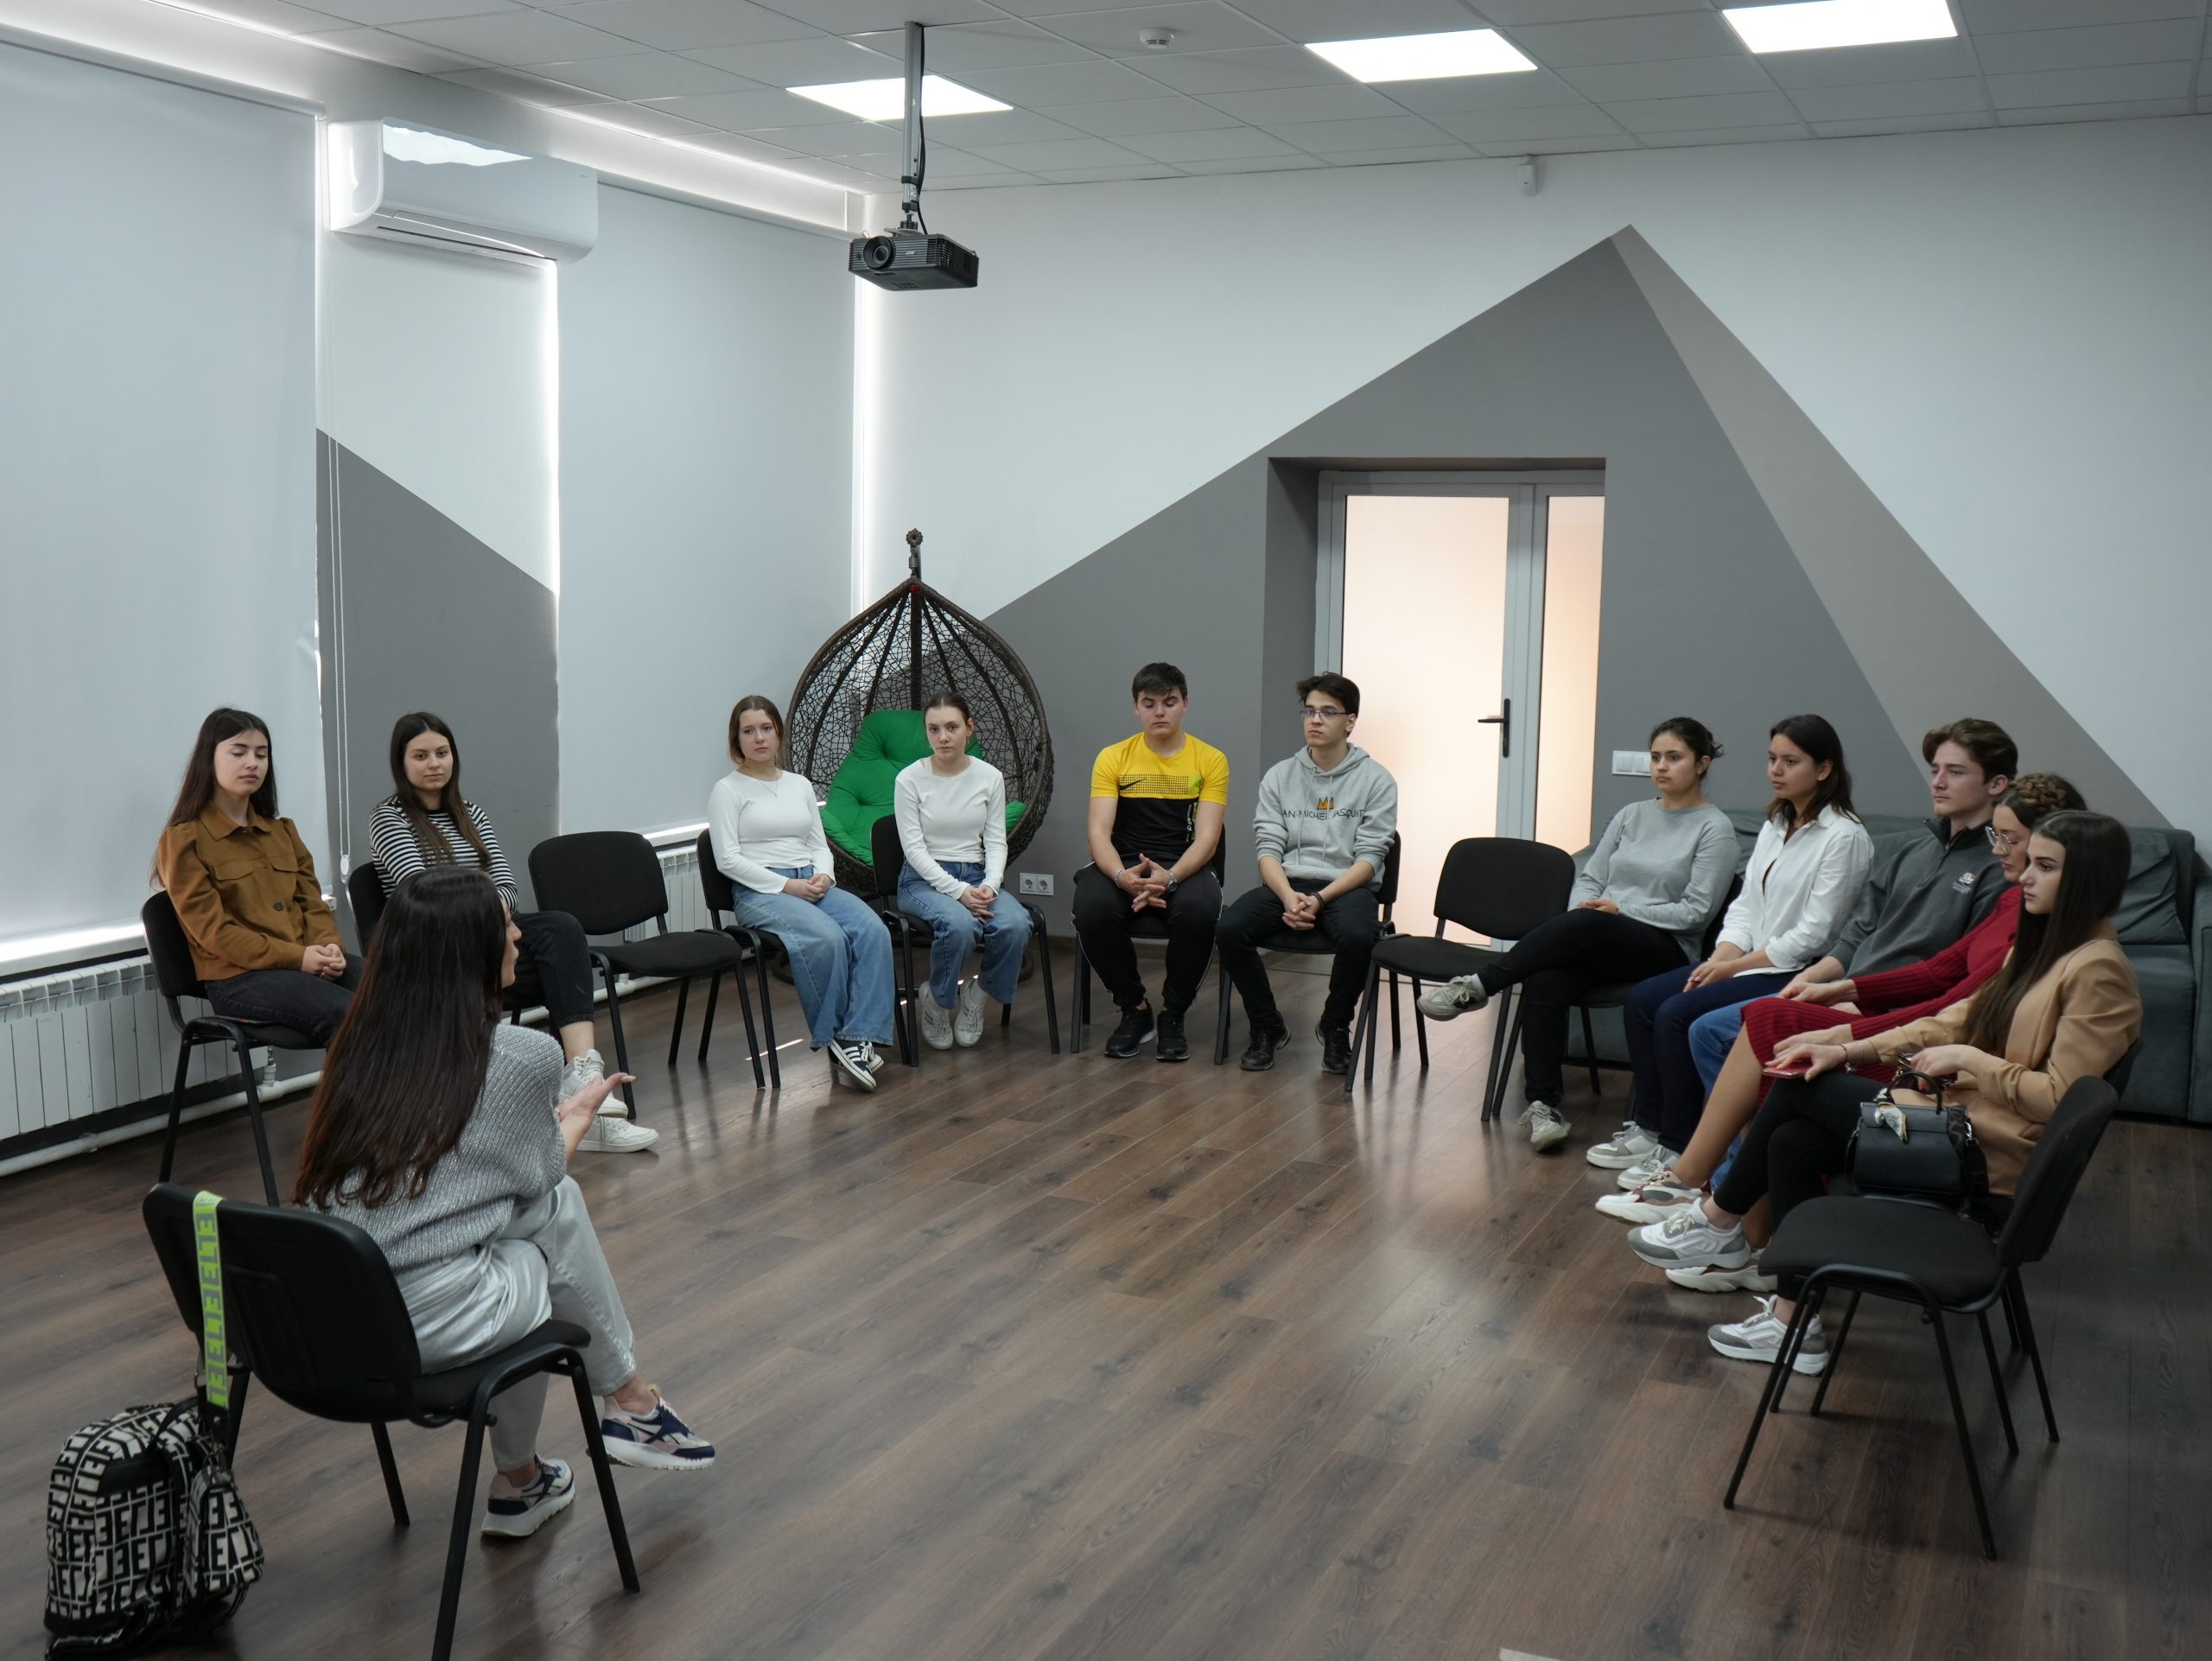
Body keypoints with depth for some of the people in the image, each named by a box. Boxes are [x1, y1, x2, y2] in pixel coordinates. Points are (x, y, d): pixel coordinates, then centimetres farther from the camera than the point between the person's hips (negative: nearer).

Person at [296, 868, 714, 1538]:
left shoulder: (361, 1044, 7)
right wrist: (580, 1113, 27)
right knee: (557, 1205, 17)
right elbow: (539, 1173, 8)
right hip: (436, 1327, -5)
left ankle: (521, 1483, 34)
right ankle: (632, 1405, 31)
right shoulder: (524, 1057, -10)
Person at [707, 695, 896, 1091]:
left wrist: (823, 875, -3)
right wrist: (785, 885, -14)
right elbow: (728, 859, -6)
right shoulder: (727, 790, 3)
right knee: (827, 937, -35)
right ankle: (833, 1034, -18)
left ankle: (859, 1037, -29)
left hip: (813, 884, 6)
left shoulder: (800, 785, 21)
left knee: (873, 931, -26)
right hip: (759, 892, -5)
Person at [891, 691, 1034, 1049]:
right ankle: (936, 1003, -7)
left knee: (1015, 925, -30)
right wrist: (958, 891, -20)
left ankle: (978, 993, 1)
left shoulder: (990, 777, 3)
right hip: (923, 879, -3)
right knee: (959, 924, -37)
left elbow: (996, 842, 3)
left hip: (975, 875, 3)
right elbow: (914, 848, -9)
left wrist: (989, 886, -17)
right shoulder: (909, 779, -6)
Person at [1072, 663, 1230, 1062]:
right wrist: (1121, 876, -28)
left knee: (1200, 910, -36)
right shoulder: (1113, 758, 3)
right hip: (1123, 867, 1)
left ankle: (1172, 1015, -10)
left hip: (1185, 868, -1)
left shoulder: (1211, 760, 1)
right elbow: (1099, 831, -6)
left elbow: (1206, 836, -7)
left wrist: (1170, 877, -27)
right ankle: (1134, 1010, -7)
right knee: (1091, 909, -33)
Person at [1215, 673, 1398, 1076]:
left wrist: (1319, 900, -20)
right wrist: (1289, 897, -18)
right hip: (1286, 884, 2)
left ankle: (1335, 1028, -6)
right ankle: (1267, 1027, -3)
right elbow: (1268, 848, 3)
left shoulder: (1376, 780, 1)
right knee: (1229, 929, -27)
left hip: (1346, 887, -2)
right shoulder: (1279, 776, 9)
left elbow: (1368, 859, -6)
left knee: (1358, 937, -36)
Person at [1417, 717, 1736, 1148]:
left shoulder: (1715, 829, 3)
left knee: (1585, 926, -37)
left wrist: (1621, 910, -11)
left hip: (1666, 950, -4)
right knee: (1543, 982, -30)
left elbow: (1695, 912, -5)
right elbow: (1588, 879, 18)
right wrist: (1584, 908, -5)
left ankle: (1477, 986, -30)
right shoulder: (1631, 815, 20)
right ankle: (1542, 1105, -31)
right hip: (1596, 942, 5)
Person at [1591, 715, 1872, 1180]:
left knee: (1678, 1014, -23)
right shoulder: (1774, 826, 14)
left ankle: (1678, 1148, -10)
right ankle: (1649, 1127, 2)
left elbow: (1813, 934, -17)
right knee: (1641, 999, -5)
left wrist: (1735, 967, -15)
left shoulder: (1844, 837, -12)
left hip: (1795, 973, -9)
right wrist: (1720, 959, -5)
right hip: (1745, 961, 9)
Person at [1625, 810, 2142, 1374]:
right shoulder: (2042, 948, 15)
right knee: (1792, 1142, -5)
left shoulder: (2098, 972, -16)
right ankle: (1793, 1322, 2)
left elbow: (2058, 1098, -22)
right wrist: (1854, 1050, 7)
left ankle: (1719, 1221, 10)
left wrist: (1968, 1059, -16)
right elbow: (1958, 1020, 16)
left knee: (1799, 1089, -7)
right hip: (1960, 1122, 9)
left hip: (1985, 1159, -9)